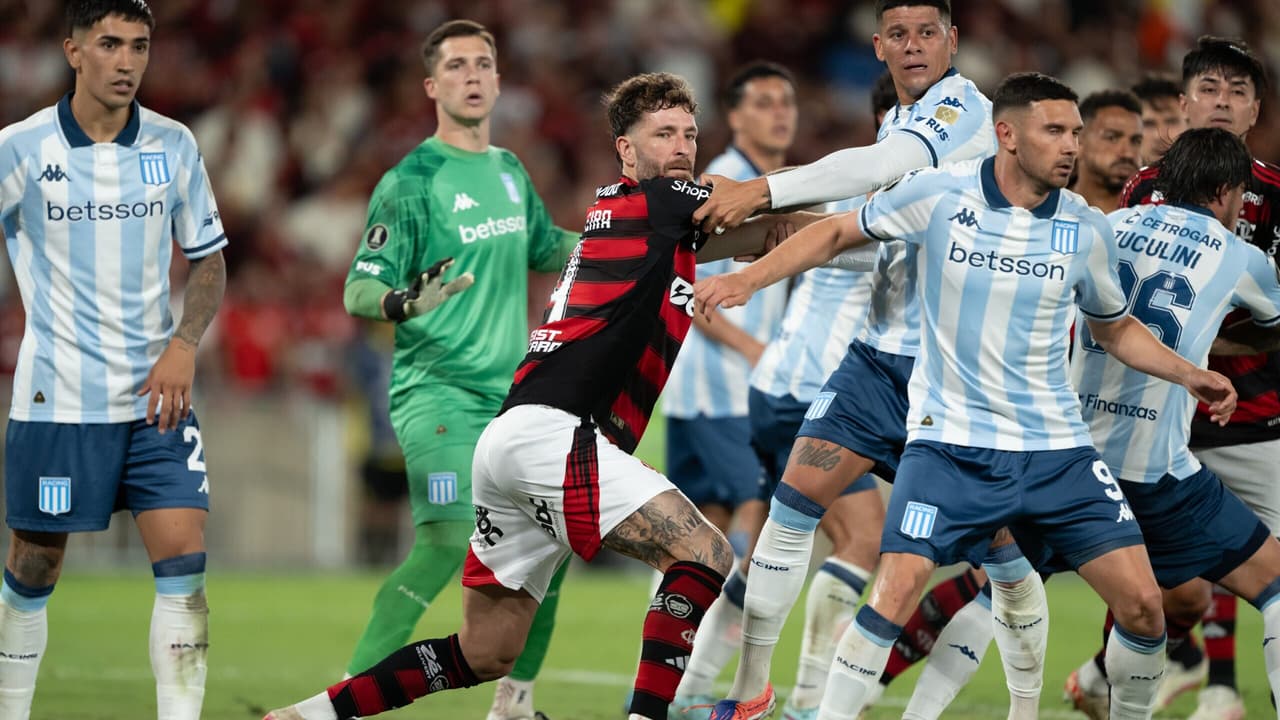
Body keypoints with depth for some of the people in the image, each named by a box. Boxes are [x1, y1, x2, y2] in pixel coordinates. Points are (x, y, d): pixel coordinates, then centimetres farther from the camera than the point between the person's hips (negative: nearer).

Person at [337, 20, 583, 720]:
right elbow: (358, 288, -12)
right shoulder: (410, 181, -9)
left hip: (510, 391, 7)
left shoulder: (510, 172, 12)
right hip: (436, 390, -7)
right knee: (447, 542, -22)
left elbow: (545, 248, 30)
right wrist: (403, 302, -33)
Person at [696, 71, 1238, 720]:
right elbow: (837, 234, 5)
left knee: (1142, 602, -5)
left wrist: (1188, 374, 5)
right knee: (897, 590, -20)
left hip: (1056, 449, 3)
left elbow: (1114, 328, 18)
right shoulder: (939, 195, -8)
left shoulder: (1085, 228, 1)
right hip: (949, 442, -3)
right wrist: (749, 278, -6)